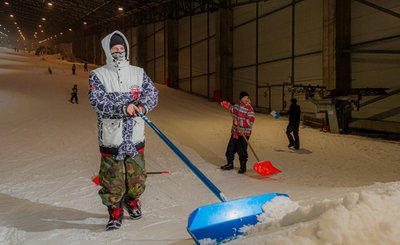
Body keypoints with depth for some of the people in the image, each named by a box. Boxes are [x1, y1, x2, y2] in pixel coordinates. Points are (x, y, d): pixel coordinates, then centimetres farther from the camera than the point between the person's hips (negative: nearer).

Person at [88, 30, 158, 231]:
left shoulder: (138, 73, 9)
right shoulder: (98, 75, 0)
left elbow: (152, 93, 0)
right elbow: (97, 101, -14)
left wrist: (142, 106, -22)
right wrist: (123, 108, -27)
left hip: (135, 136, 3)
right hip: (111, 138, -3)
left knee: (137, 176, 13)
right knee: (112, 179, 1)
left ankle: (132, 201, 40)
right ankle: (115, 212, 22)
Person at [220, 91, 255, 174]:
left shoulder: (250, 109, -15)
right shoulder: (237, 106, 7)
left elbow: (249, 122, -23)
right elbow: (232, 108, 33)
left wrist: (239, 122, -25)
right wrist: (226, 104, 19)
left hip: (243, 134, -7)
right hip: (234, 132, 7)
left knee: (241, 151, -3)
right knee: (230, 149, 15)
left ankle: (243, 167, 16)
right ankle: (230, 164, 33)